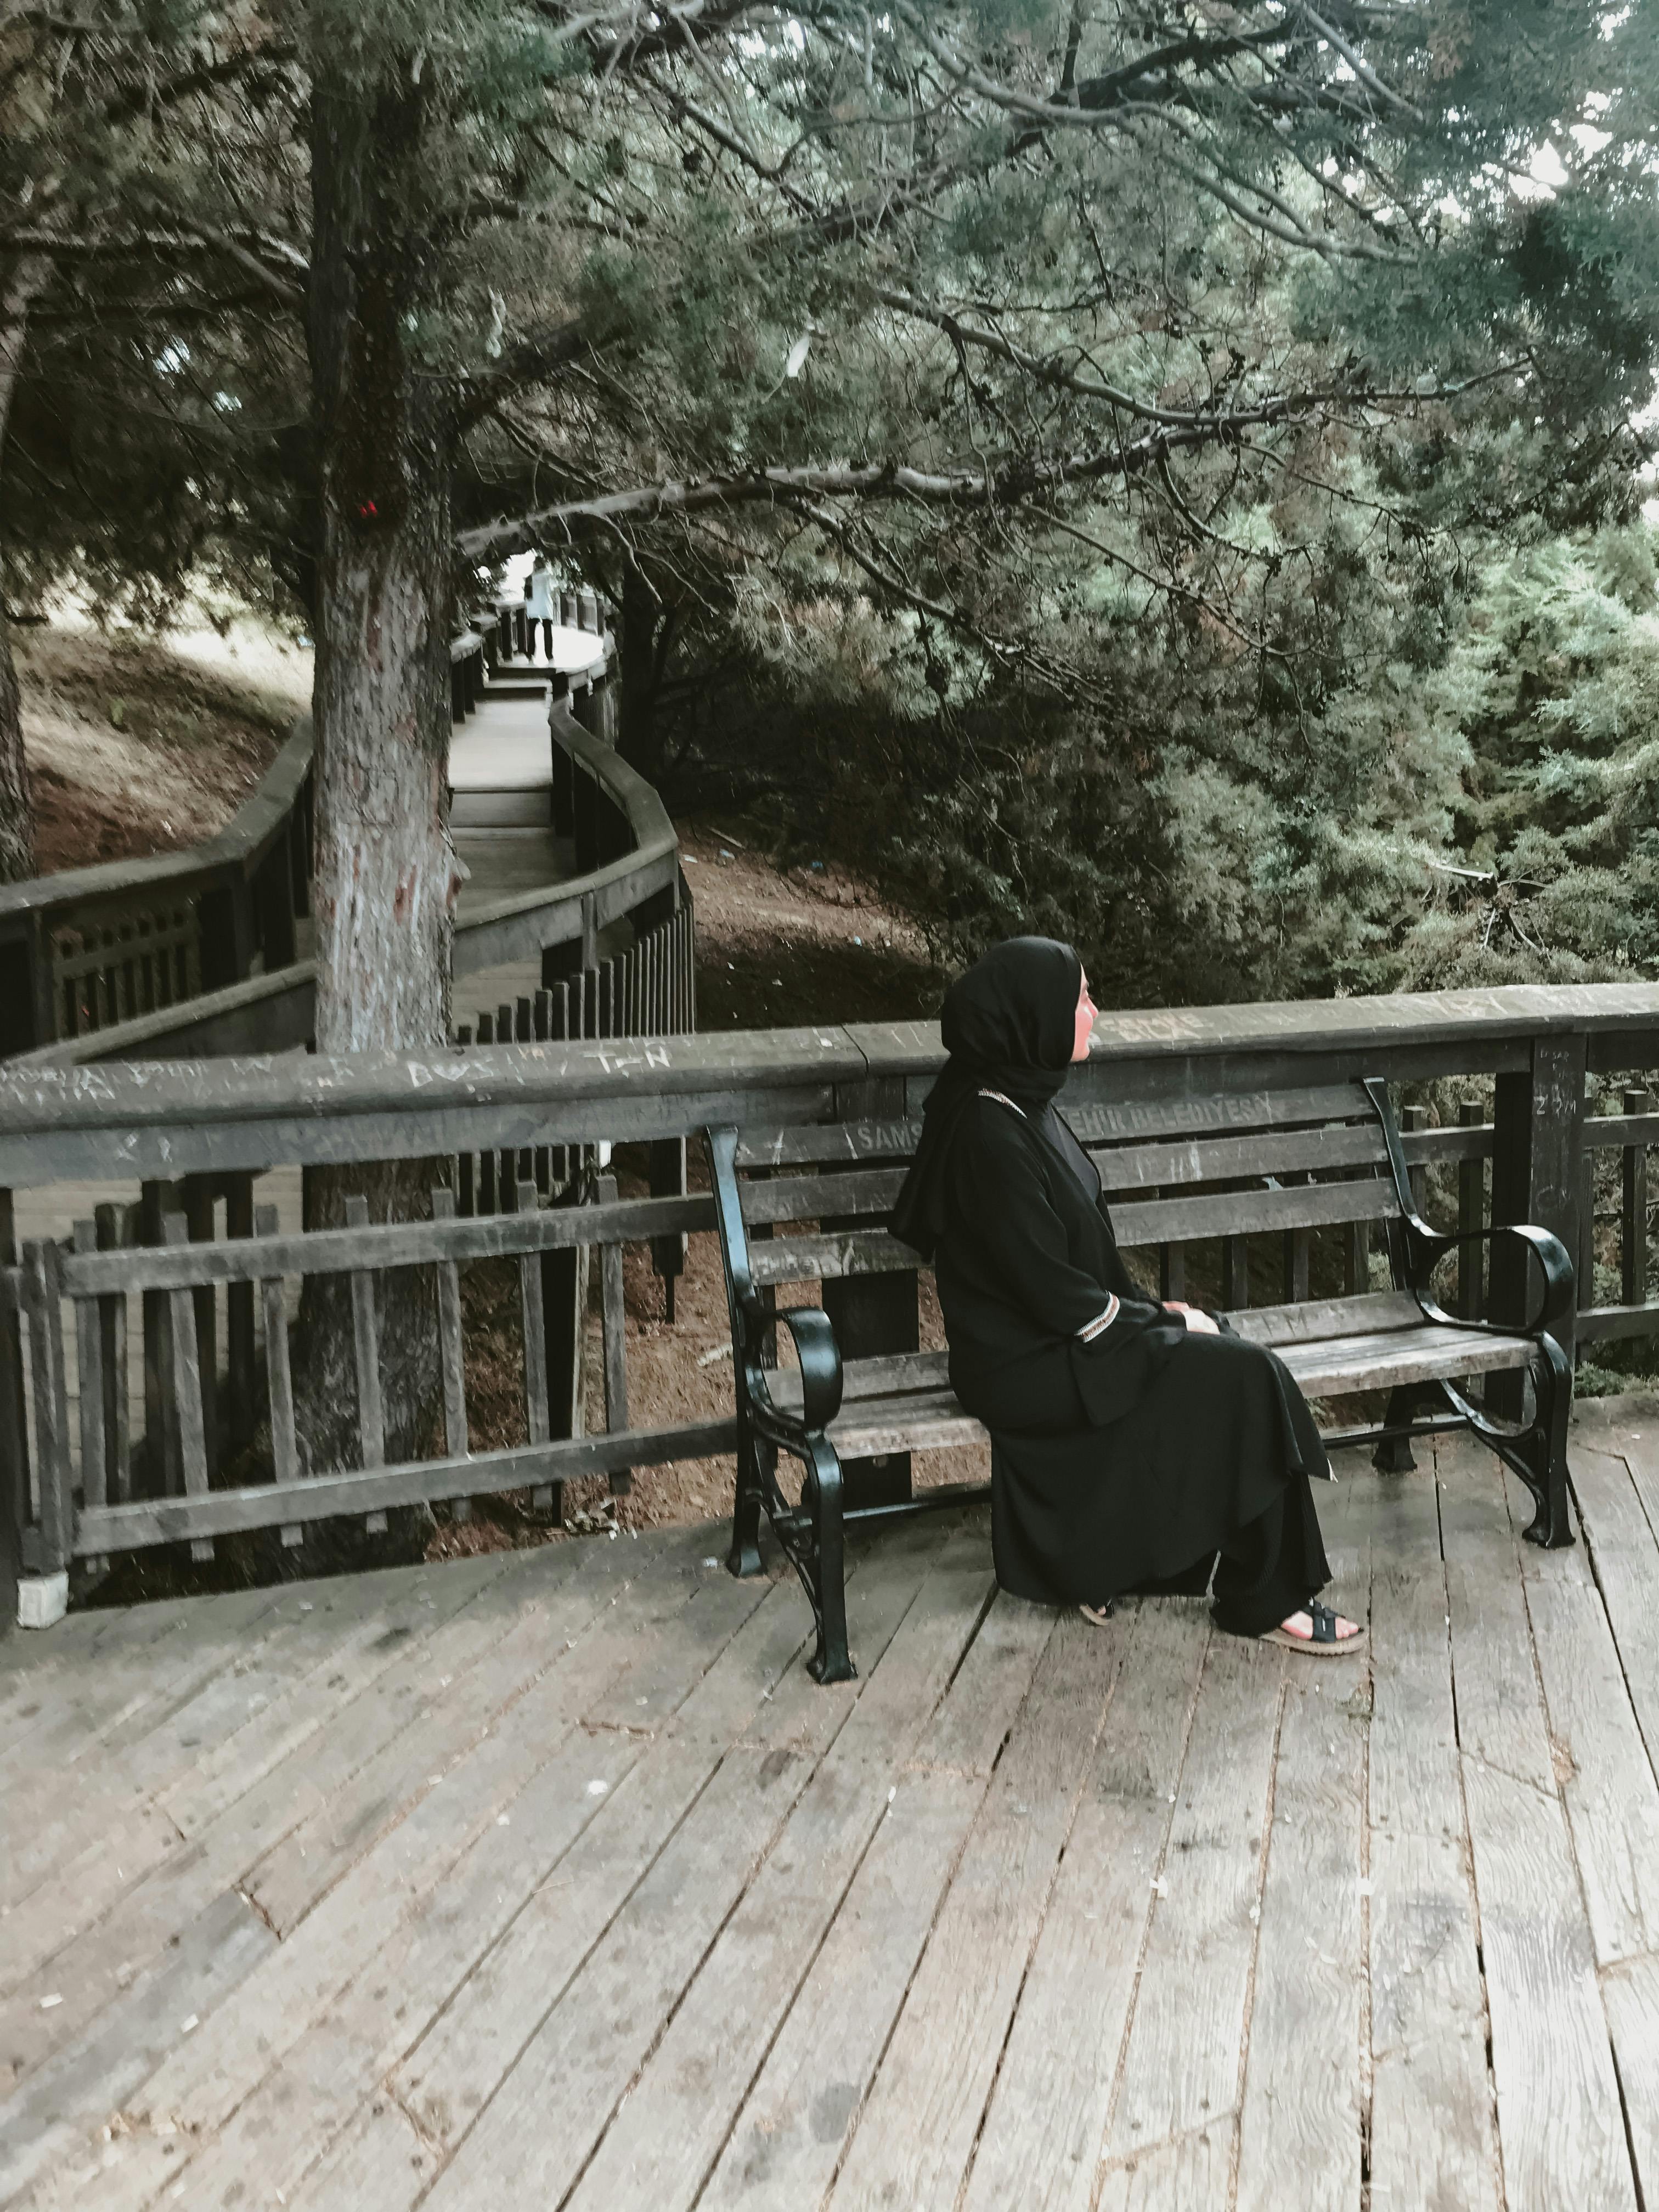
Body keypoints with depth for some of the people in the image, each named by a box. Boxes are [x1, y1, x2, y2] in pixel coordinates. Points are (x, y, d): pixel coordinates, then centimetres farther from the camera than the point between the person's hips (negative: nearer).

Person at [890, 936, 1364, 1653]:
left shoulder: (1027, 1104, 8)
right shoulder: (991, 1134, -22)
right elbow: (1051, 1289, -21)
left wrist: (1150, 1308, 5)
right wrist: (1158, 1322, -9)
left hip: (1062, 1337, 10)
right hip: (1026, 1367, -9)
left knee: (1229, 1351, -3)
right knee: (1247, 1379, -14)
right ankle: (1265, 1602, 0)